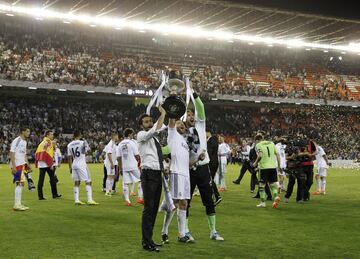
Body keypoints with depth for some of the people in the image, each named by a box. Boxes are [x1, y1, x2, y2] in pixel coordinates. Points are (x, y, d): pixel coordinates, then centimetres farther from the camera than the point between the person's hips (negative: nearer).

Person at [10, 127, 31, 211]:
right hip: (17, 165, -9)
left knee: (20, 184, 11)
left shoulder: (24, 142, 16)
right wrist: (13, 166, -22)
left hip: (22, 165, 9)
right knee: (19, 184, -10)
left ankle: (18, 204, 17)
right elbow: (12, 153, -17)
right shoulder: (16, 141, -12)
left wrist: (27, 165, 18)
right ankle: (17, 205, -7)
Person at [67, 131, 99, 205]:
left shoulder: (70, 145, 5)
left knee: (76, 182, 11)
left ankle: (76, 200, 9)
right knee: (88, 182, -3)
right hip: (82, 164, -5)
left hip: (74, 165, 5)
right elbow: (88, 150, 7)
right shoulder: (83, 142, -8)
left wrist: (70, 167, 15)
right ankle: (90, 200, -9)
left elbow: (69, 157, 8)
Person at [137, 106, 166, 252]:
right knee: (149, 208, -9)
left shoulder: (154, 138, 21)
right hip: (149, 174, -8)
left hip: (158, 173, 9)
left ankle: (148, 239, 19)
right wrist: (162, 114, -15)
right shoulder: (141, 135, -4)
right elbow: (156, 129, -22)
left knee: (154, 208, 11)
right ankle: (147, 242, -6)